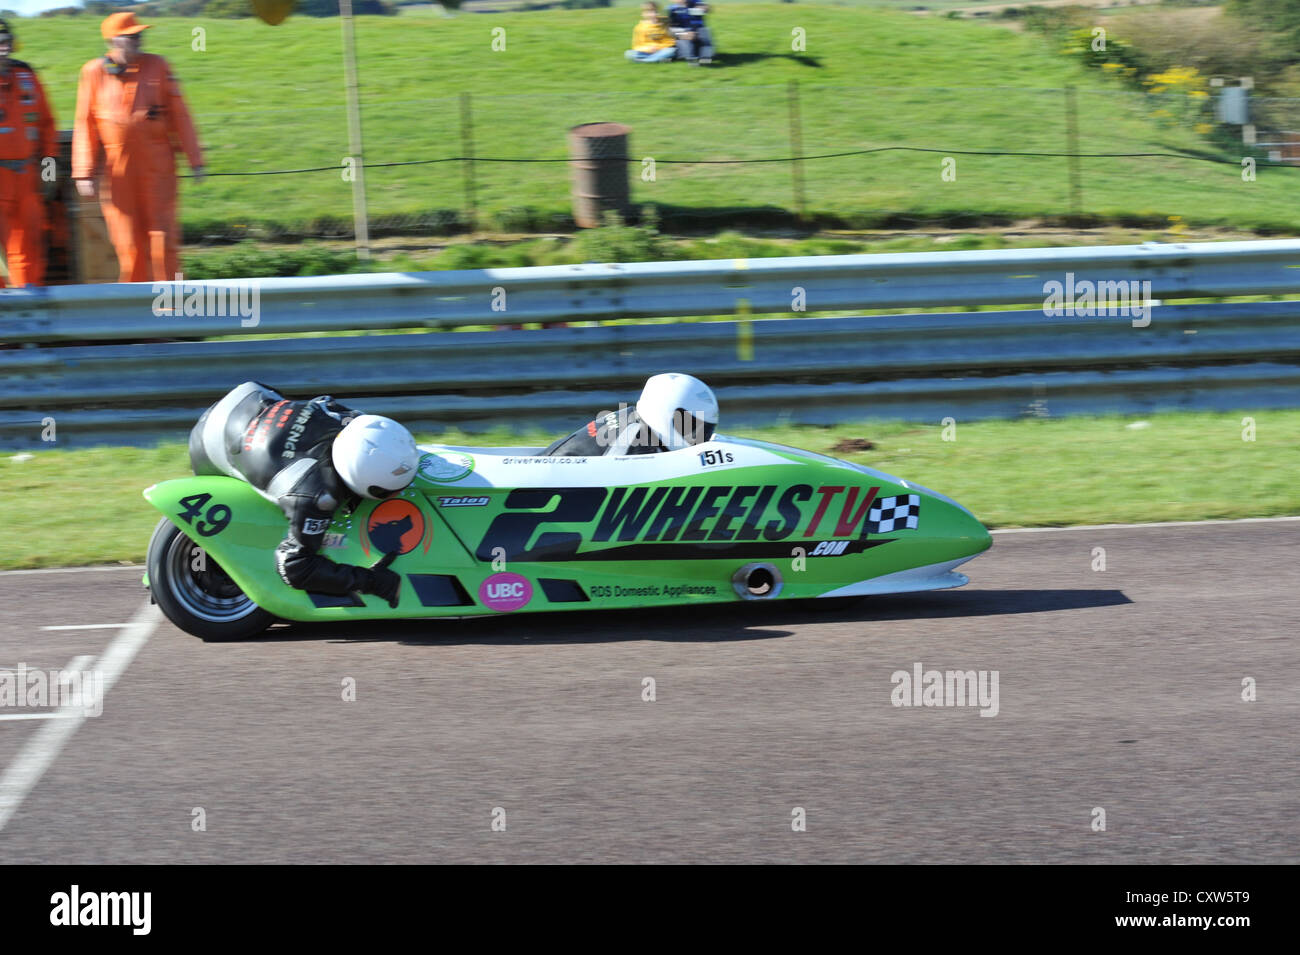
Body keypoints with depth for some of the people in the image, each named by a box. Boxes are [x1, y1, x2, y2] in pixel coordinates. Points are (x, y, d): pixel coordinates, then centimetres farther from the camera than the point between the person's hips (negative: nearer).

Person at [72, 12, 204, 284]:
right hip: (117, 168, 0)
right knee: (128, 241, 3)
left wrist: (195, 160, 1)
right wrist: (84, 172, -1)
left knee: (163, 236, -3)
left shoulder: (157, 67, 3)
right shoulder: (94, 72, 2)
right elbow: (85, 126, 4)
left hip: (157, 167, 0)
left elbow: (179, 116, 4)